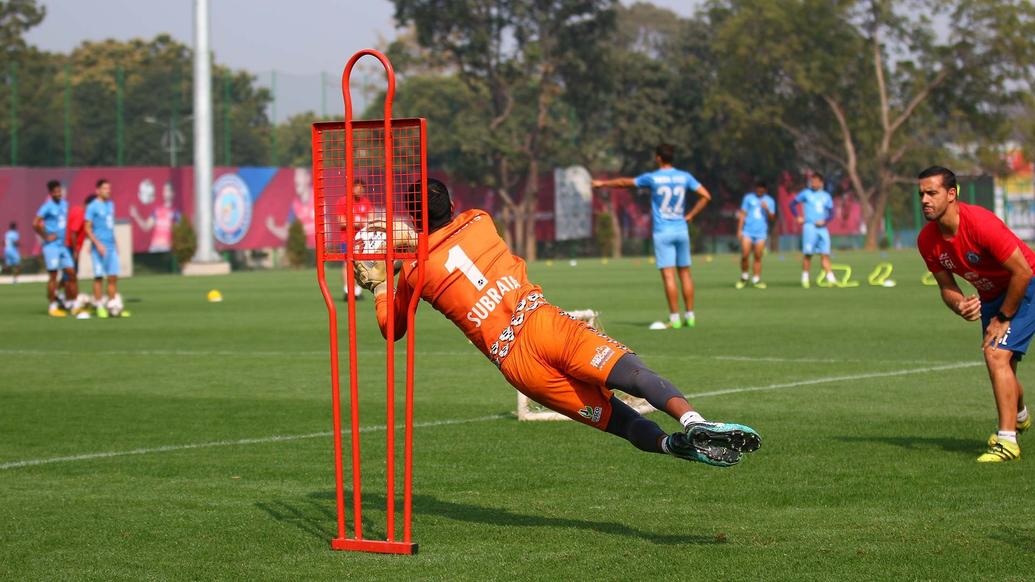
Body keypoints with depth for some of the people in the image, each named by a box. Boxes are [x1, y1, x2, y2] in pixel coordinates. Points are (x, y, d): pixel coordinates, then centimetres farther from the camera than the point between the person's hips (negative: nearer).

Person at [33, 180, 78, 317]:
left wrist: (65, 237, 12)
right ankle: (53, 307, 2)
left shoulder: (64, 204, 10)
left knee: (71, 273, 5)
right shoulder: (47, 207, -12)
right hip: (52, 246, -7)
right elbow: (35, 224, -19)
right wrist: (46, 237, -13)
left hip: (63, 245, 7)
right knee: (53, 275, -4)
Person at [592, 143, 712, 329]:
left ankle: (674, 318, -10)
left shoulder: (652, 178, -5)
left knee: (668, 275, -6)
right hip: (681, 230, 4)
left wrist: (602, 183, 23)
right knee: (685, 272, 10)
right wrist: (690, 215, 6)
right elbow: (706, 196, 2)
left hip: (663, 232, -4)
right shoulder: (685, 177, 3)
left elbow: (624, 182, 8)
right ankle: (690, 316, 10)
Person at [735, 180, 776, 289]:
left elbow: (771, 218, 4)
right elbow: (743, 214, 8)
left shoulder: (770, 201, 9)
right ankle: (744, 278, 8)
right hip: (747, 231, -1)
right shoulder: (748, 198, 7)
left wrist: (767, 209, -15)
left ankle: (756, 280, 5)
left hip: (761, 232, 1)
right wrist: (739, 229, 2)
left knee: (758, 257, -1)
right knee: (744, 255, -9)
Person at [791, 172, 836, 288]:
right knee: (808, 253, -6)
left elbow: (831, 212, 12)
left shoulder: (826, 196, 13)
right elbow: (793, 204, 10)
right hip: (809, 226, -3)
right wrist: (798, 217, -3)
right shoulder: (806, 193, 6)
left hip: (822, 227, 3)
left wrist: (824, 221, -6)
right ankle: (805, 277, 3)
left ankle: (830, 278, -4)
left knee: (825, 254, -1)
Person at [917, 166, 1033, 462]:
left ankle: (1007, 441, -21)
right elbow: (947, 287, 1)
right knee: (1000, 364, 17)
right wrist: (960, 306, -24)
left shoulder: (981, 223, -31)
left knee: (996, 355, -23)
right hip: (990, 297, 7)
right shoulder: (927, 240, -11)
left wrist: (1002, 319, -17)